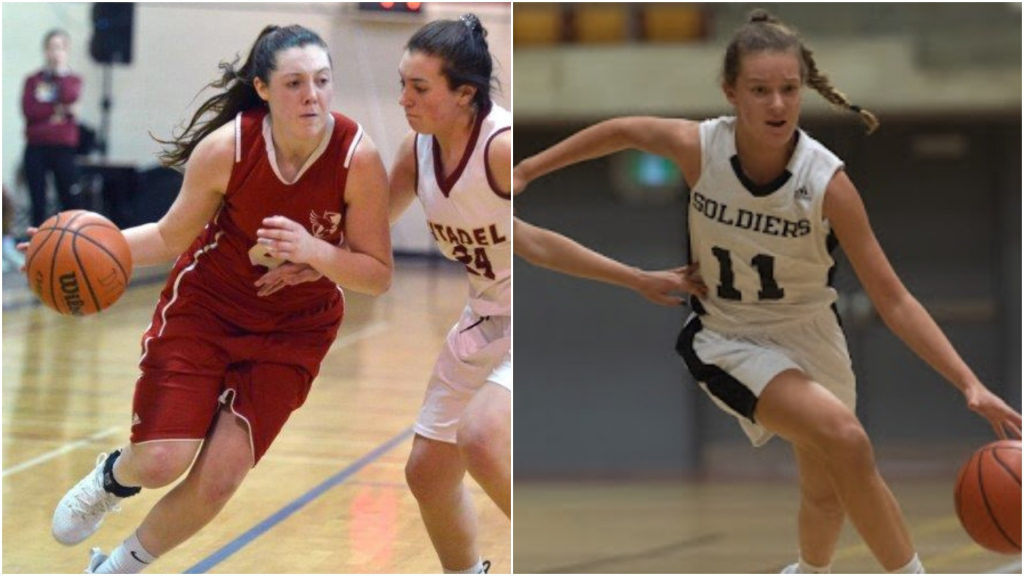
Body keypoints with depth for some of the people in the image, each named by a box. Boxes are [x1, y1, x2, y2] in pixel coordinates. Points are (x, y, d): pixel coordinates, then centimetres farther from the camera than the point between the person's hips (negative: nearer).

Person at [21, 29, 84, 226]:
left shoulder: (73, 79, 9)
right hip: (36, 147, 1)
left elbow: (69, 97, -14)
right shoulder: (33, 80, 10)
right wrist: (57, 109, -11)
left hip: (63, 147, -1)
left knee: (71, 199, -4)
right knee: (38, 201, 2)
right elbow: (29, 110, -5)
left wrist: (61, 71, -3)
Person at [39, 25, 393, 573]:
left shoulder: (358, 157, -23)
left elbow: (379, 274, -17)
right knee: (159, 462, -10)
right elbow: (171, 236, -7)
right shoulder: (227, 147, -22)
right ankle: (112, 477, 31)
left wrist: (313, 251, -35)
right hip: (205, 302, 0)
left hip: (294, 327, 1)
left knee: (218, 480, -4)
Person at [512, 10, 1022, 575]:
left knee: (827, 489, 20)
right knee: (844, 437, -28)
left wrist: (969, 383, -31)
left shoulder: (827, 181, -26)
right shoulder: (698, 147, -24)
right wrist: (526, 170, 5)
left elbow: (892, 299, -23)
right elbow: (623, 131, -2)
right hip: (729, 338, -2)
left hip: (808, 332, 2)